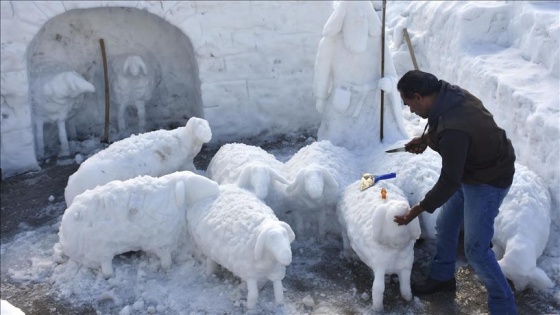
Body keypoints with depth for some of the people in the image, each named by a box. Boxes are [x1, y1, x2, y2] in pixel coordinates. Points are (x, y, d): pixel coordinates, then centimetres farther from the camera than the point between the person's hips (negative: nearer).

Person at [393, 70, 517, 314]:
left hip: (488, 182, -10)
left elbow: (450, 180, -29)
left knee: (475, 249, -3)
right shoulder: (450, 93, -11)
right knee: (444, 226, 20)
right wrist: (425, 139, 2)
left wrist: (419, 209, -18)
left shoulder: (452, 131, -38)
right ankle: (442, 277, 41)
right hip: (469, 171, 10)